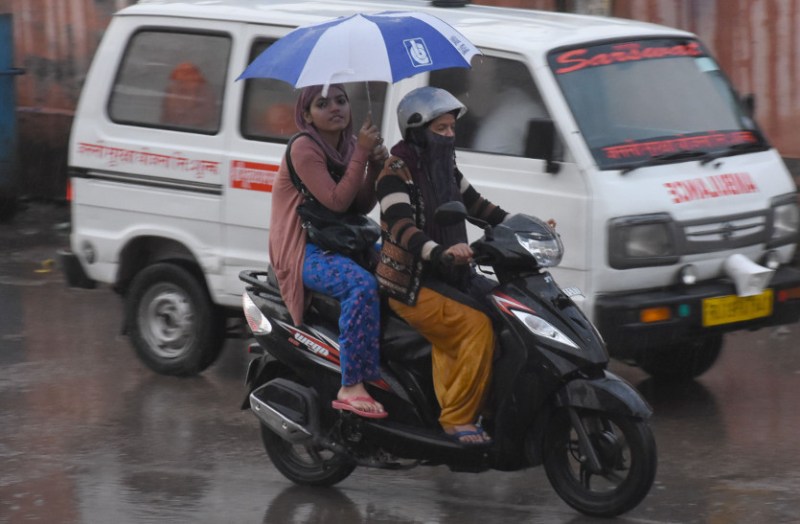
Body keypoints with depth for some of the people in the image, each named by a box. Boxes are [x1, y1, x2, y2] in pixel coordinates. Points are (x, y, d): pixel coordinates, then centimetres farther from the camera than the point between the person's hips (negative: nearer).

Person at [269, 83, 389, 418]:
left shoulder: (347, 146, 14)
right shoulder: (304, 149, -10)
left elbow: (362, 206, 10)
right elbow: (336, 201, -19)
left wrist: (375, 165, -5)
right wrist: (361, 154, -18)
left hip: (342, 241, 9)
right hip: (305, 250, -9)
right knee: (362, 285, -34)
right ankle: (351, 387, -37)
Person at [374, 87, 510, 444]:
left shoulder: (444, 167, 13)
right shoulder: (397, 172, -12)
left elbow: (473, 203, 25)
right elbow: (400, 226, -26)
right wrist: (439, 252, -42)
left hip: (448, 277, 9)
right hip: (410, 284, -9)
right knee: (476, 325, -25)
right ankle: (458, 419, -20)